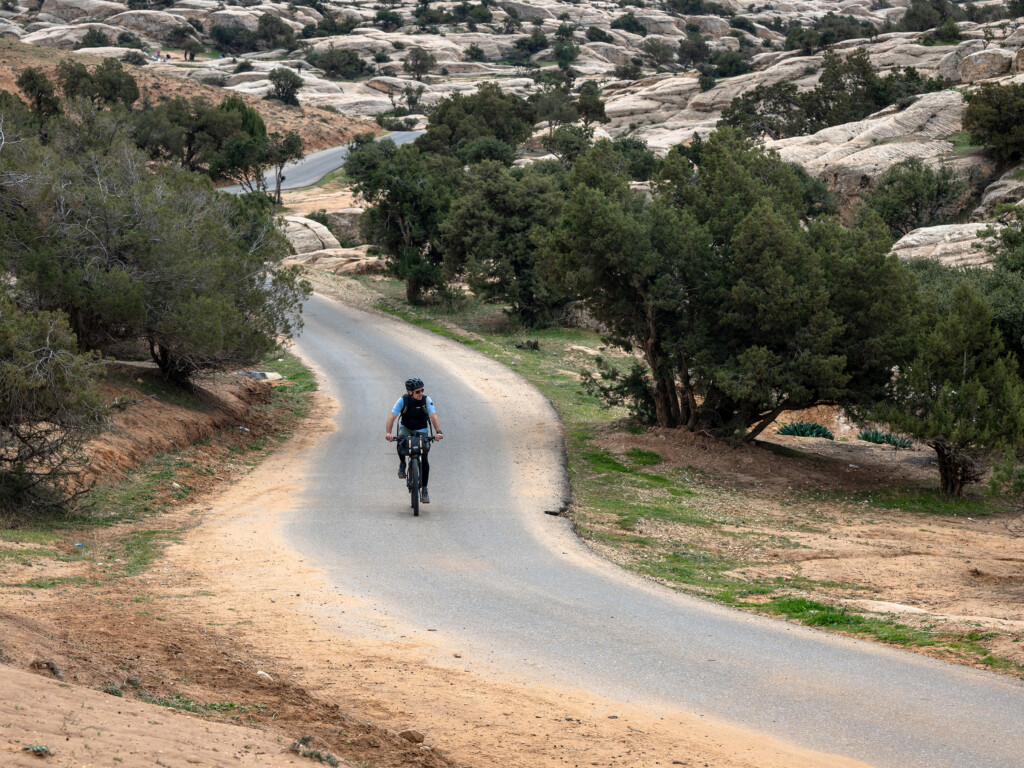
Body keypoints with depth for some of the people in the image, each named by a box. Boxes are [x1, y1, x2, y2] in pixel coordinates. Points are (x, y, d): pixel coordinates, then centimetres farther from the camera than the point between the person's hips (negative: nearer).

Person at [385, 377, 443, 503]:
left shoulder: (426, 400, -16)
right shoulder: (403, 400, -18)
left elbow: (433, 416, -26)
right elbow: (392, 417, -24)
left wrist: (438, 432, -43)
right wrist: (388, 432, -41)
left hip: (421, 431, 1)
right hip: (406, 428, -1)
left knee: (424, 458, -13)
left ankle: (424, 489, -2)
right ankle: (402, 463, -7)